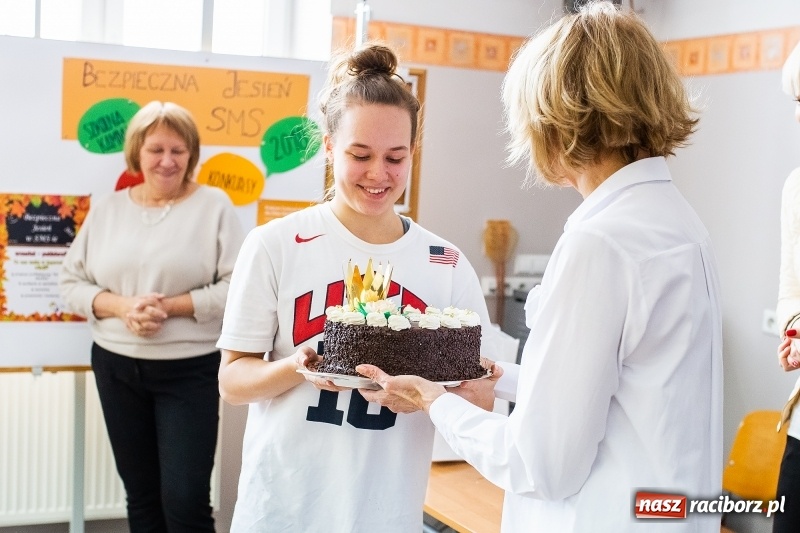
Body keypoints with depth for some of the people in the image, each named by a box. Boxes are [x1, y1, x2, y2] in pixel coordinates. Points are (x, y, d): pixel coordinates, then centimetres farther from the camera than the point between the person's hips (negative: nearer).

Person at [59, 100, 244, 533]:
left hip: (189, 371, -4)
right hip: (116, 368, 4)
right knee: (139, 494, 15)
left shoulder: (214, 206, -4)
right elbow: (71, 282, 6)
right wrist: (120, 307, -13)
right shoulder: (107, 209, 7)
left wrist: (172, 307, -19)